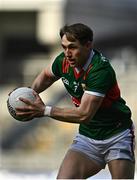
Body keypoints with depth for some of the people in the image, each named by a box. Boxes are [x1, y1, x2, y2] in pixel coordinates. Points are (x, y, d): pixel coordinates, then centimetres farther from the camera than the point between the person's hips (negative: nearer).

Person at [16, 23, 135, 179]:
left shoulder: (101, 70, -28)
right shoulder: (63, 61, -7)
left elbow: (84, 114, -33)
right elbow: (46, 75, 19)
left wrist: (44, 111, -30)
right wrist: (31, 92, -2)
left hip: (116, 136, -5)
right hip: (87, 136, 5)